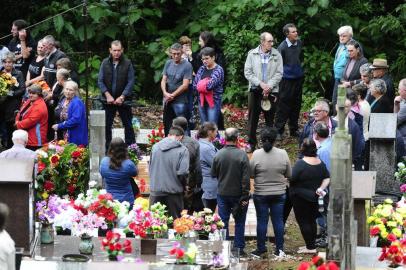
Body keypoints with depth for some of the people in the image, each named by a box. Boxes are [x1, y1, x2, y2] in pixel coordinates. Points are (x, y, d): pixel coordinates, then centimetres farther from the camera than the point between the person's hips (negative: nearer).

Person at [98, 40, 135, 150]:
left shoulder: (127, 63, -3)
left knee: (128, 125, 3)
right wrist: (107, 95, -11)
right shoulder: (105, 63, 3)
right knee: (106, 126, 5)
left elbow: (130, 82, -6)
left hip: (124, 100, -2)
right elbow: (100, 81, 1)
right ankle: (107, 149, 13)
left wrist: (122, 97, -14)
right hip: (108, 100, 2)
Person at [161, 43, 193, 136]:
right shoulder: (168, 63, 9)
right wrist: (165, 93, -11)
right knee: (167, 126, 15)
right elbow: (163, 80, 7)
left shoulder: (187, 65, -9)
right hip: (167, 100, 6)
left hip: (180, 101, -6)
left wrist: (172, 95, -12)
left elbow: (185, 85, -13)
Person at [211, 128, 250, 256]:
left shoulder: (218, 155, -7)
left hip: (222, 193, 2)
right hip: (238, 193, -2)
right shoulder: (242, 155, -14)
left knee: (223, 222, 10)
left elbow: (213, 174, 4)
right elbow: (246, 178, -14)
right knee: (239, 222, 10)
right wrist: (245, 196, -8)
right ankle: (238, 247, 10)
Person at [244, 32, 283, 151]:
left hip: (271, 91, 0)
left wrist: (269, 86, -12)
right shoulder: (252, 54, 1)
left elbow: (279, 73, -1)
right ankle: (251, 143, 11)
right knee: (253, 117, 2)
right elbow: (247, 72, -1)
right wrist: (260, 83, -11)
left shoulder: (276, 55, 2)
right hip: (255, 89, 0)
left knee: (270, 118, 4)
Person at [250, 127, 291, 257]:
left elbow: (251, 174, -6)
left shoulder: (256, 154, -13)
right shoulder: (283, 154, -8)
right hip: (279, 193, 2)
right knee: (278, 221, 9)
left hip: (261, 194, -2)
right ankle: (279, 249, 13)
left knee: (262, 221, 7)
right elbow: (289, 174, 1)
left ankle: (261, 248, 13)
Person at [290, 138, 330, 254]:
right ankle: (311, 245, 24)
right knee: (311, 220, 17)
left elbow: (292, 179, -20)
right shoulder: (320, 163, 2)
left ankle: (310, 247, 0)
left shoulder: (301, 164, -21)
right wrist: (321, 188, 0)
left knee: (303, 221, 0)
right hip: (314, 197, 7)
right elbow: (327, 178, 8)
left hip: (301, 197, -7)